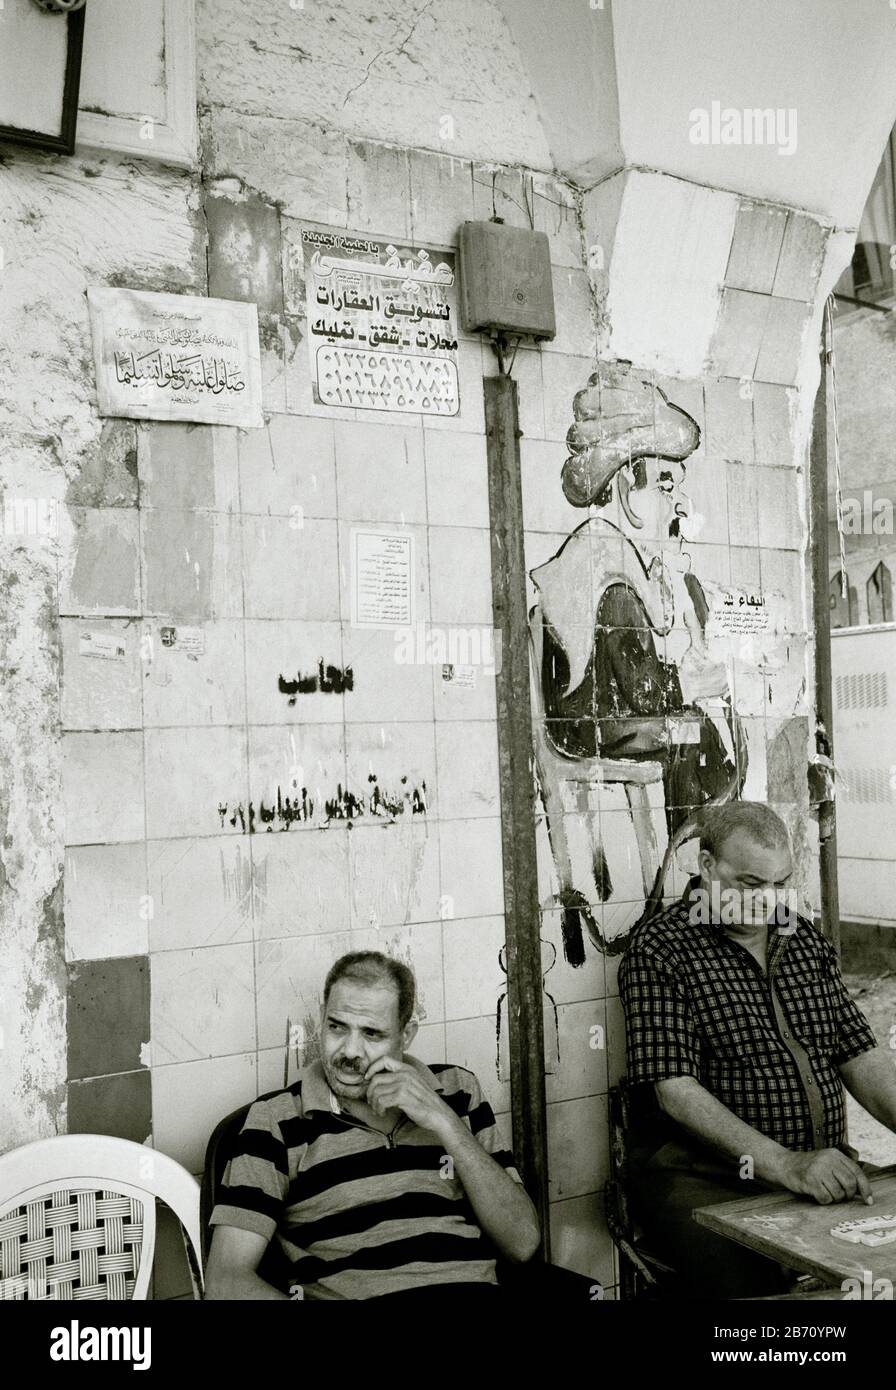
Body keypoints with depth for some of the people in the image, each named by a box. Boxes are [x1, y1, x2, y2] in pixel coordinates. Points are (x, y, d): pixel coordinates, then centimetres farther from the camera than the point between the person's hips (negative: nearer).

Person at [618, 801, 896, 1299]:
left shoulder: (805, 939, 15)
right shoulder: (659, 951, -6)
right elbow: (676, 1091, -14)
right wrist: (787, 1165, -22)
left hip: (826, 1167, 6)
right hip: (705, 1179, -5)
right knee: (751, 1276, -30)